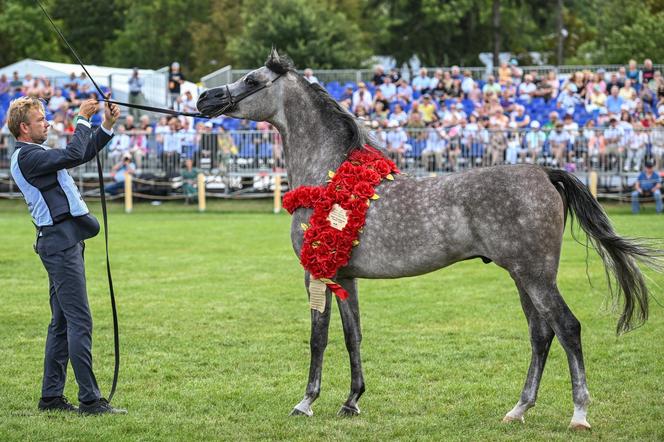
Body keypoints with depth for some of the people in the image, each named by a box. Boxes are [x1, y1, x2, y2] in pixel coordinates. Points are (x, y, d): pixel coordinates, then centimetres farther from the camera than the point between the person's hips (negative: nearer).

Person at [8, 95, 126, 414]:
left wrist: (107, 127, 14)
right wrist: (83, 120, -13)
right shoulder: (26, 157, -12)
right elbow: (72, 155, -24)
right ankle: (90, 399, -13)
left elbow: (83, 154, 26)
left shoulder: (36, 154, 20)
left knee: (62, 321, 11)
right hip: (60, 240, -11)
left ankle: (51, 396, 15)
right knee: (79, 321, -12)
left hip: (63, 241, 11)